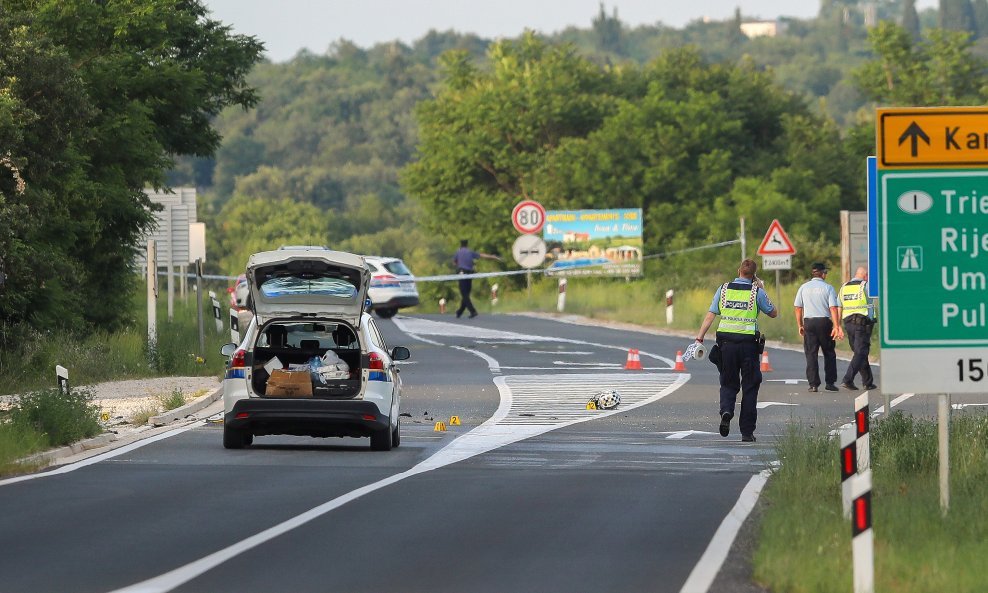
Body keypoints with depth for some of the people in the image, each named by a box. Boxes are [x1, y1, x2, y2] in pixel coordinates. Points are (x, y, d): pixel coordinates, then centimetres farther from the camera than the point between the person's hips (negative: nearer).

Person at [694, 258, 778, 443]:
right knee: (749, 387, 7)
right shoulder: (757, 292, -1)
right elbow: (773, 313, 11)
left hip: (726, 342, 2)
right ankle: (747, 432, 7)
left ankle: (726, 410, -17)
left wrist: (700, 337, 2)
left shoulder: (723, 289, 5)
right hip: (749, 343, -2)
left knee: (728, 383, 14)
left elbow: (710, 315, 1)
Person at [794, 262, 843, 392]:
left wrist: (800, 325, 13)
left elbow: (798, 308, 6)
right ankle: (830, 382, 8)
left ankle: (813, 384, -3)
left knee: (811, 354, 3)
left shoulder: (804, 287, 6)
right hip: (825, 321, -2)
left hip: (809, 322, 2)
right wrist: (836, 326, -11)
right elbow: (833, 308, -9)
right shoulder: (828, 288, -2)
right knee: (829, 353, 10)